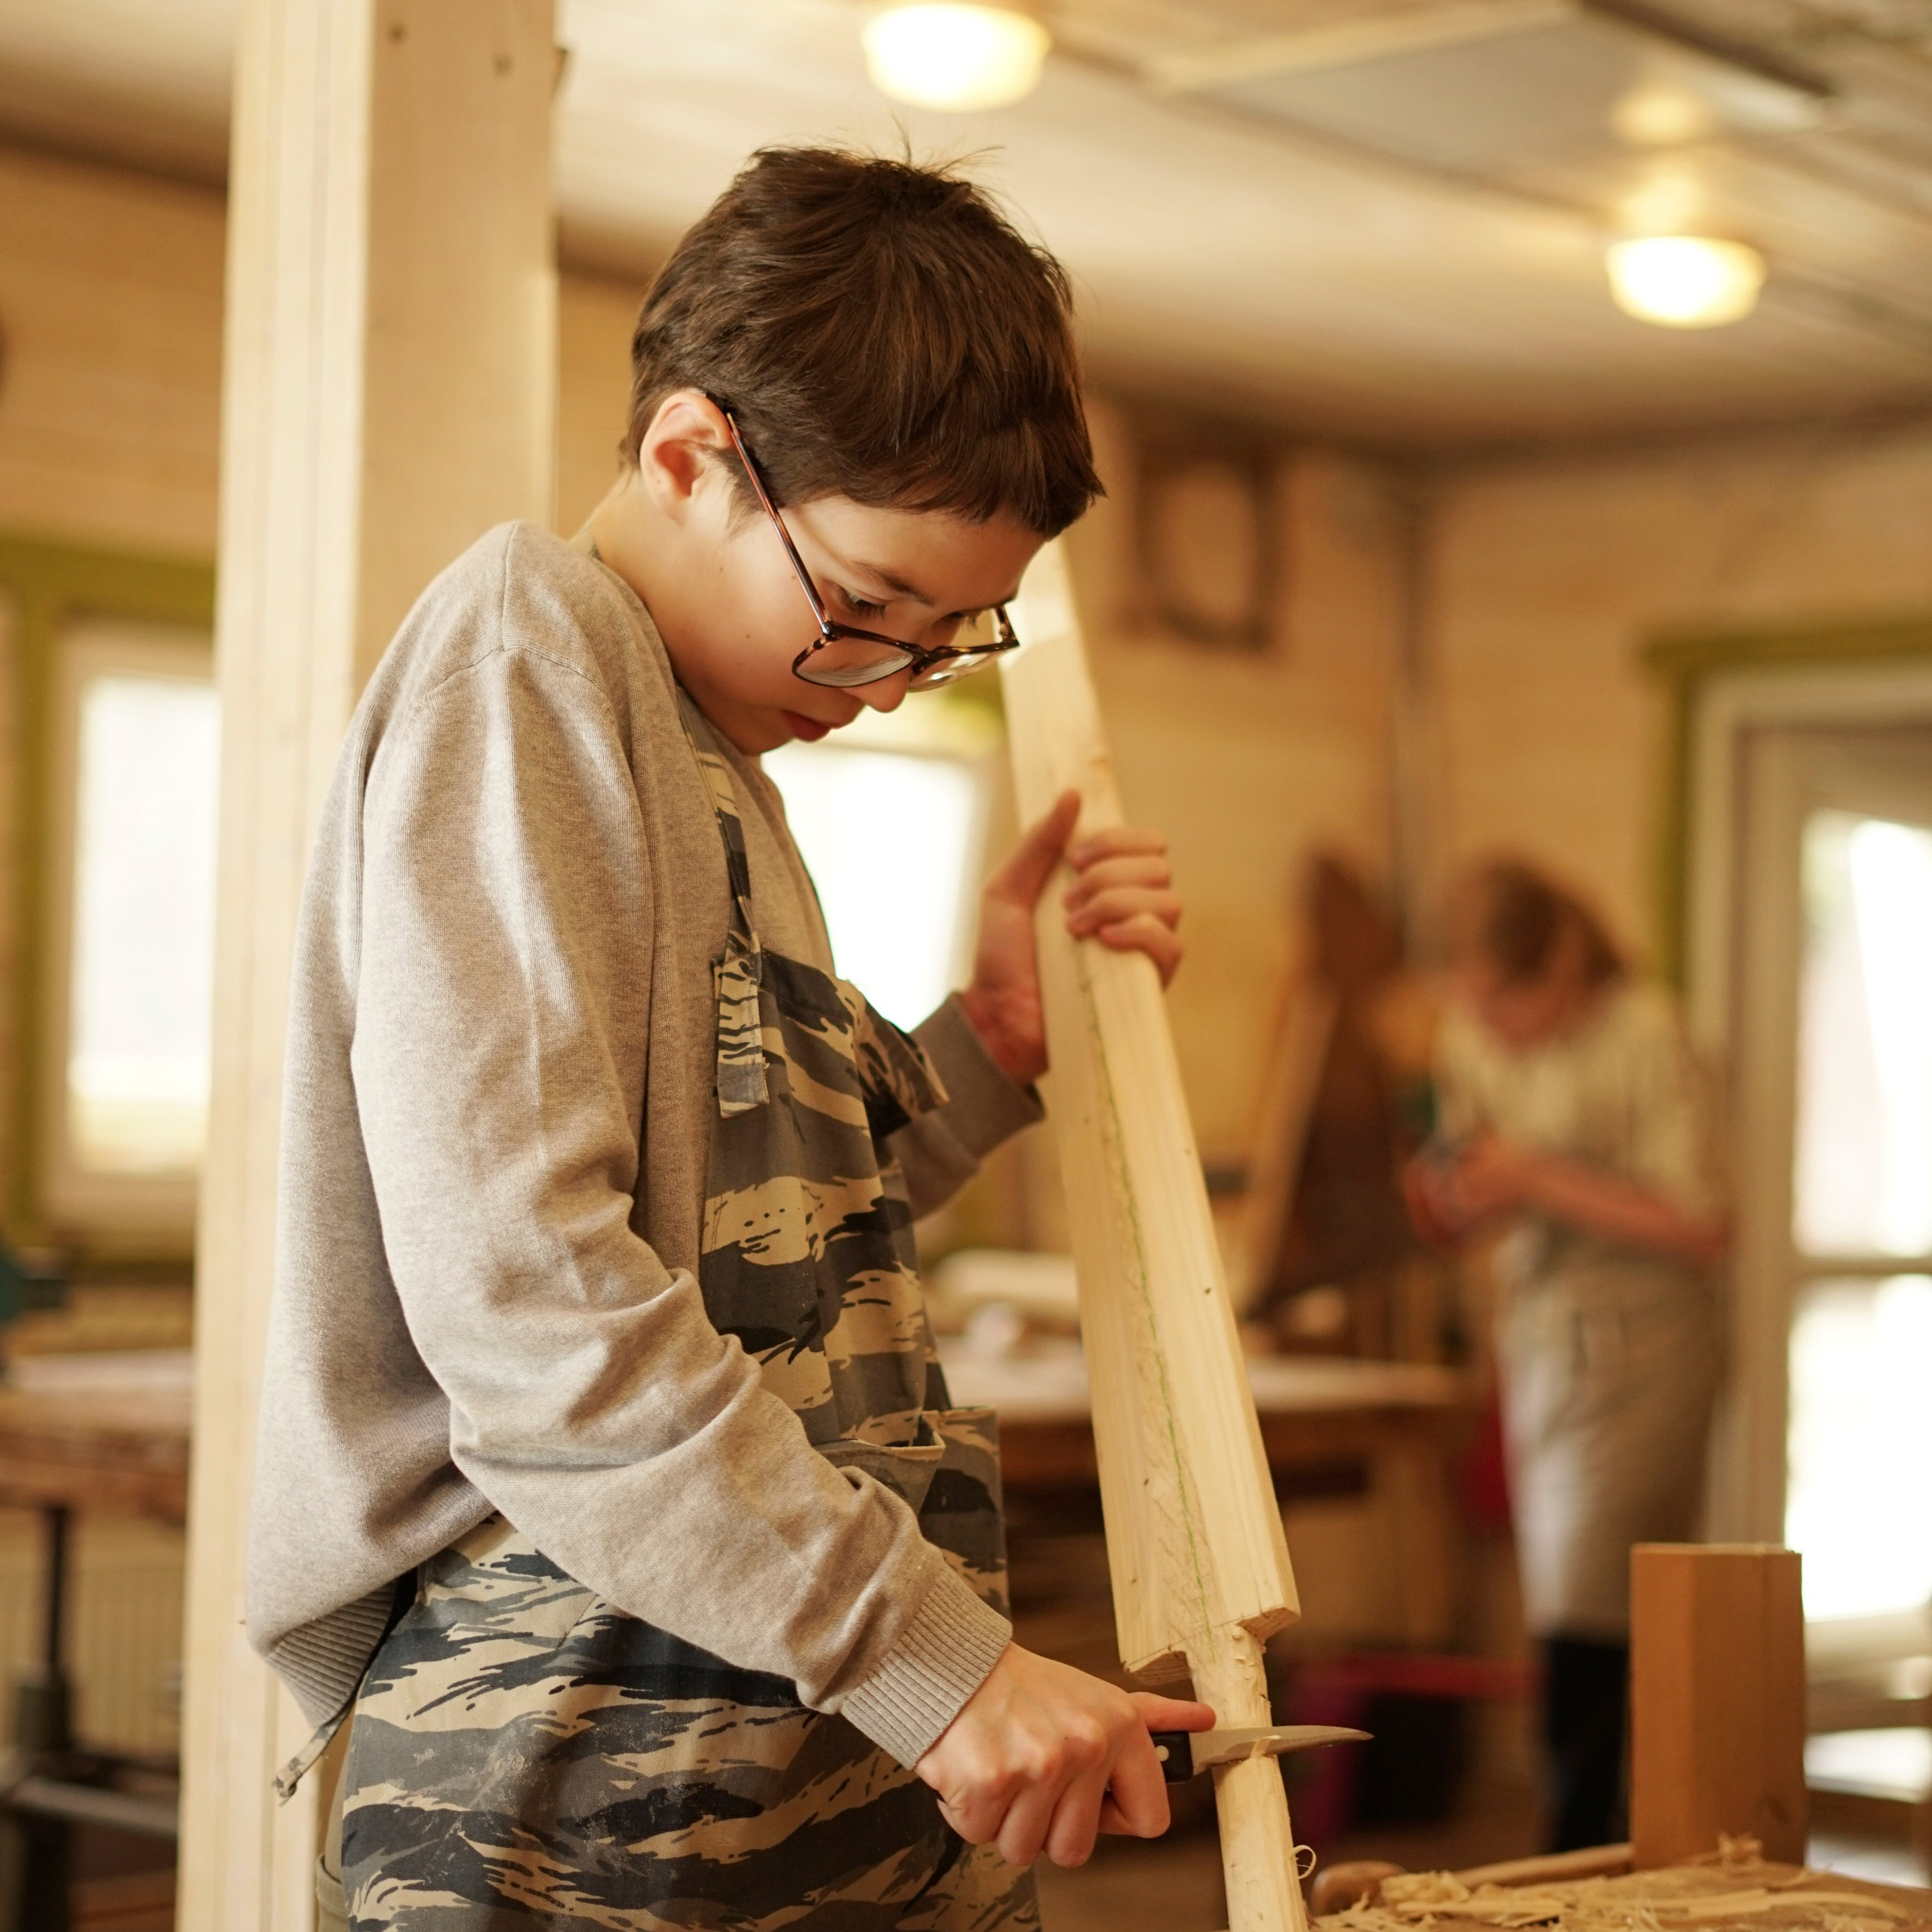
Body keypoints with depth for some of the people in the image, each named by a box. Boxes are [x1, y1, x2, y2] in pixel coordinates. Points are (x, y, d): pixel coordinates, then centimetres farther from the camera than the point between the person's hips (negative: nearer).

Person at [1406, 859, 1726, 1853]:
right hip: (1535, 1333, 7)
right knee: (1557, 1609, 7)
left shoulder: (1640, 1034, -15)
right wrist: (1449, 1201, -7)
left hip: (1637, 1347, -7)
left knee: (1586, 1624, -10)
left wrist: (1537, 1181, -20)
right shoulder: (1469, 1041, 5)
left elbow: (1699, 1229, -16)